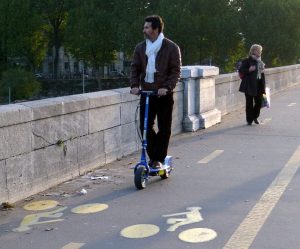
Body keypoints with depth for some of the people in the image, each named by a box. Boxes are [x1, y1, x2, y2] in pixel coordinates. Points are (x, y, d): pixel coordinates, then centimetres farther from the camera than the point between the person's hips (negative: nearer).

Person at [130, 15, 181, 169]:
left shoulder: (171, 48, -3)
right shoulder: (140, 48, 8)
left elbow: (175, 71, -6)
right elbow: (135, 68, 7)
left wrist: (167, 87, -21)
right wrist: (134, 85, -11)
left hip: (164, 94, -3)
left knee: (164, 128, 0)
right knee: (145, 126, 1)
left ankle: (159, 159, 13)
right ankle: (153, 155, 18)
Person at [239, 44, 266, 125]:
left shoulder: (260, 61, 13)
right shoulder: (247, 61, -7)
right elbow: (240, 70, -11)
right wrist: (249, 70, -26)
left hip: (259, 84, 6)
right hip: (250, 85, -6)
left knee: (259, 102, 4)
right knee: (249, 103, 2)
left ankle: (255, 117, 27)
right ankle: (249, 120, 12)